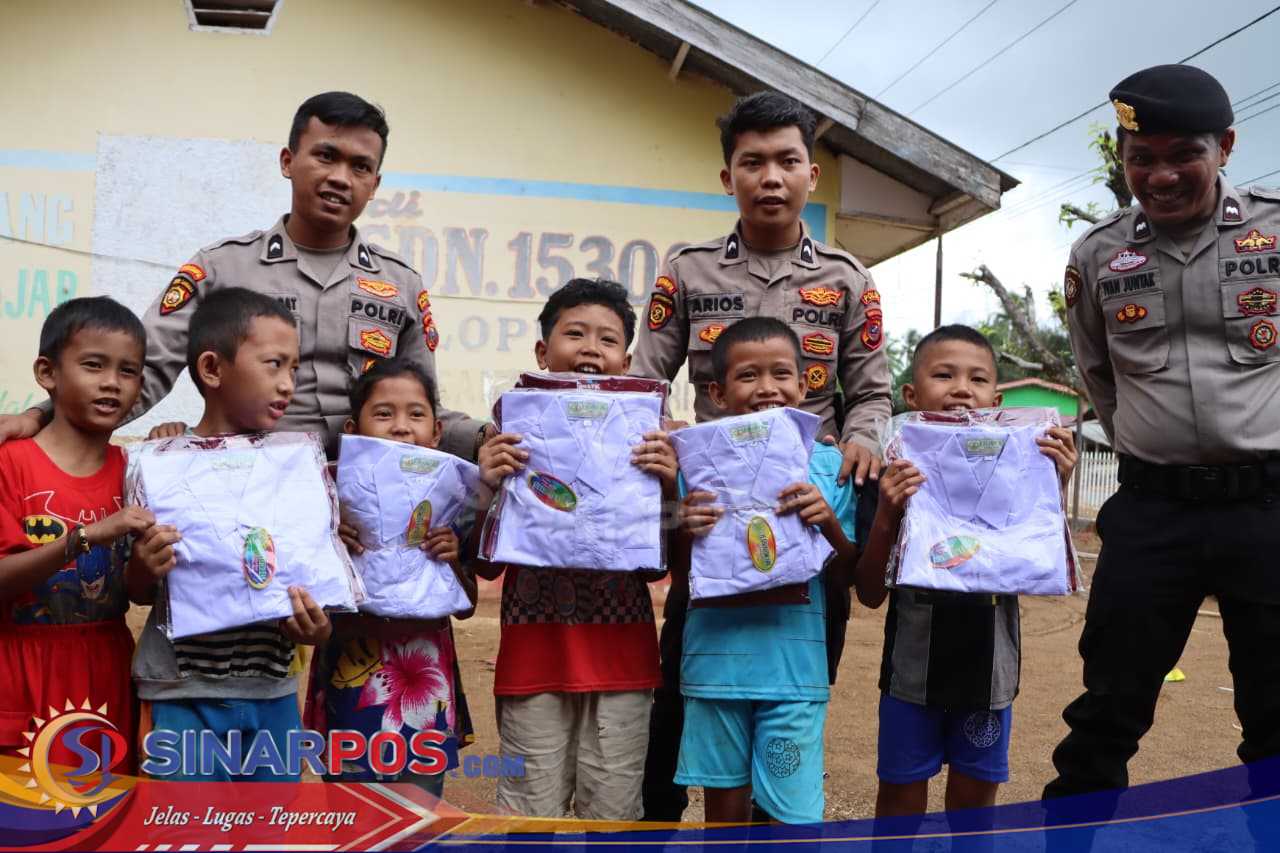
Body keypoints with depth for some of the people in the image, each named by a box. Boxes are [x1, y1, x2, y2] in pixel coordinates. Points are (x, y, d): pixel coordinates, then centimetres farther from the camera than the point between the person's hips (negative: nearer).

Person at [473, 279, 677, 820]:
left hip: (621, 657, 1)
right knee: (530, 821, 7)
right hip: (533, 656, -1)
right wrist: (487, 487, -15)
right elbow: (488, 565, 2)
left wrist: (668, 487, -11)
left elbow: (654, 568, 4)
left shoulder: (642, 438, 3)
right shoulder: (514, 435, 1)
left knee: (613, 818, 10)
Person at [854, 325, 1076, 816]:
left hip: (987, 671, 2)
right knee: (900, 801, 13)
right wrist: (887, 514, -23)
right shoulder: (897, 477, -7)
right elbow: (870, 594, -7)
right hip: (912, 670, -1)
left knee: (974, 803, 18)